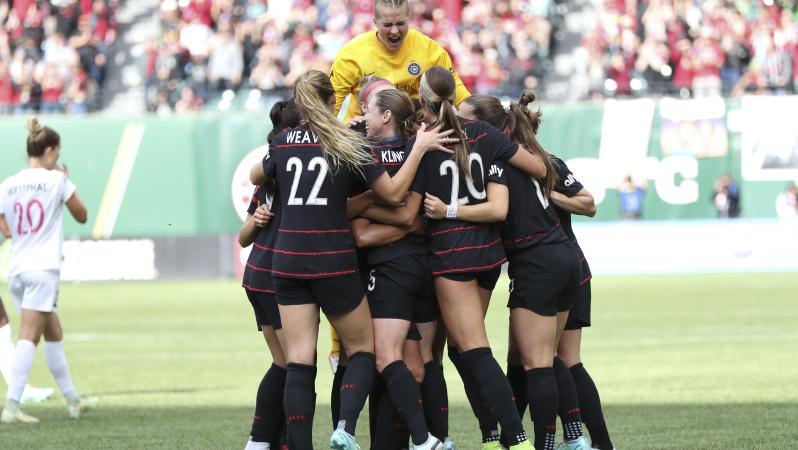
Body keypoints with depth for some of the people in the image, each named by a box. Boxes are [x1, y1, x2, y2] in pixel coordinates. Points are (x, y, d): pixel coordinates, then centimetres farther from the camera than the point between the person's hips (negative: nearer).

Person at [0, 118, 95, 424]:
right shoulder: (56, 180, -5)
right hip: (43, 270, -6)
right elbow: (82, 215, 7)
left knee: (54, 335, 18)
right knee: (28, 338, -11)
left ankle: (72, 401, 27)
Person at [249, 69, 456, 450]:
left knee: (299, 361, 2)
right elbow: (394, 193, -3)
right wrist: (420, 148, 1)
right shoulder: (346, 144, -3)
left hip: (287, 260, 3)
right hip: (334, 262, -3)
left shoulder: (283, 143, 6)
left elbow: (256, 176, 26)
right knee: (363, 349, 11)